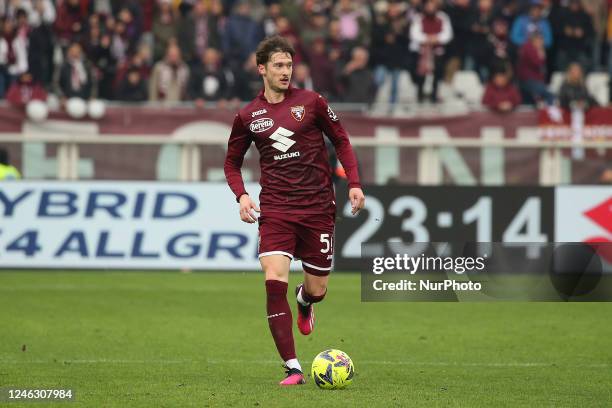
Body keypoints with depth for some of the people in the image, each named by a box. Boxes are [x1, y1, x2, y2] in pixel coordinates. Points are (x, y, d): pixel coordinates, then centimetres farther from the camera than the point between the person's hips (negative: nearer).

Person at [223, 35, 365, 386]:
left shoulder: (311, 102, 0)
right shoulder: (248, 117, 3)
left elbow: (341, 140, 10)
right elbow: (232, 162, 16)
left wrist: (354, 183, -2)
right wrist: (242, 195, -3)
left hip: (317, 208, 0)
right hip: (275, 209, 0)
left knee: (318, 289, 4)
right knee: (275, 283, -18)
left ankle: (304, 301, 46)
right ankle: (293, 368, -15)